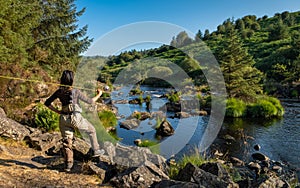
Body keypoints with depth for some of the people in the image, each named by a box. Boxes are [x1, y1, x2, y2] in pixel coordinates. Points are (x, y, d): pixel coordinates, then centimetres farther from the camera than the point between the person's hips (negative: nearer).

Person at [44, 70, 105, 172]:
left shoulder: (59, 92, 3)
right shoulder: (75, 91, -11)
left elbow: (47, 103, 8)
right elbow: (90, 101, -4)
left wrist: (57, 111, 11)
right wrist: (99, 95, 11)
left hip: (64, 118, 4)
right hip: (76, 118, -4)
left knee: (66, 141, 11)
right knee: (91, 130, 20)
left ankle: (68, 164, 11)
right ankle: (96, 150, 31)